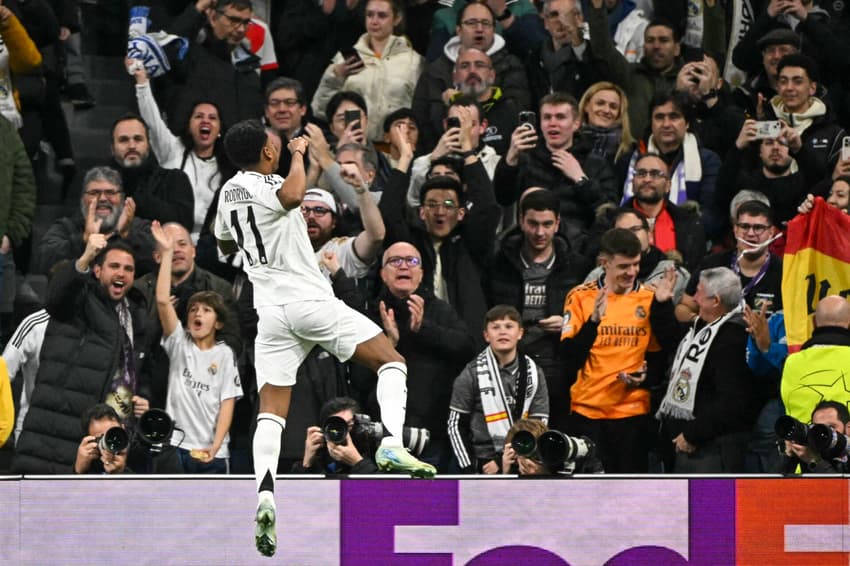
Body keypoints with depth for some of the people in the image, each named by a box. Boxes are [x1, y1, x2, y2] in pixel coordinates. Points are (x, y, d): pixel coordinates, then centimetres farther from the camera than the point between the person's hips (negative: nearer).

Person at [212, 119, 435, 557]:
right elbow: (293, 196, -36)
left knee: (271, 411, 2)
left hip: (271, 311, 7)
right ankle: (392, 445, -21)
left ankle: (265, 497, -19)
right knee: (391, 361, 2)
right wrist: (298, 155, -19)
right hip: (309, 300, -7)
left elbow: (225, 246, 31)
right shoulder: (264, 187, -11)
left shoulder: (228, 193, 13)